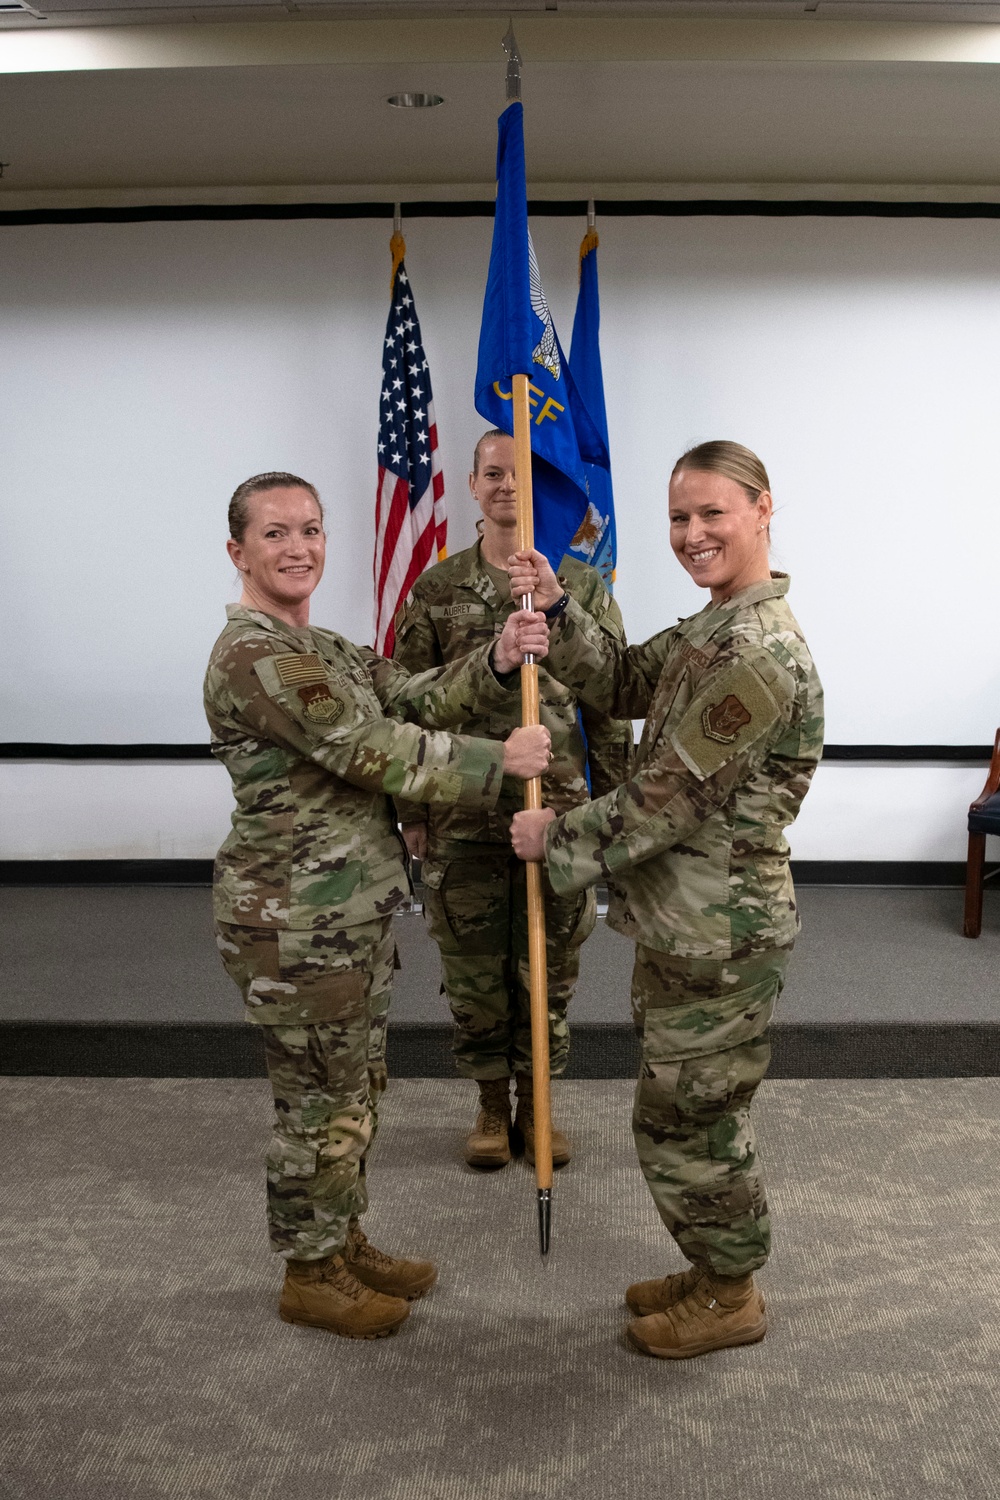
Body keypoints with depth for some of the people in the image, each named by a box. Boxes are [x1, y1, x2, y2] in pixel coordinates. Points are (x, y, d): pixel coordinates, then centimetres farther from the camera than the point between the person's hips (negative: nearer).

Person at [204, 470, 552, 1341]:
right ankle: (311, 1277, 25)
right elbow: (374, 751, -23)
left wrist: (497, 662, -13)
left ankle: (346, 1244, 37)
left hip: (355, 912, 10)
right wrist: (499, 761, -16)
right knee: (322, 1102, 6)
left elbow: (413, 698, 3)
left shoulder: (323, 647, 13)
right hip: (297, 927, -10)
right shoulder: (253, 657, -19)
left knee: (356, 1090, 20)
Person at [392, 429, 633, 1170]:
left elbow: (612, 703, 3)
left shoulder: (584, 586, 1)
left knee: (550, 968, 10)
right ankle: (492, 1104, 28)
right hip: (462, 820, 0)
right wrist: (412, 814, 2)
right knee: (474, 969, 10)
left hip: (559, 811, 0)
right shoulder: (435, 591, 2)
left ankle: (536, 1103, 28)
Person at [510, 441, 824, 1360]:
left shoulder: (758, 656, -24)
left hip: (719, 938, -10)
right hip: (687, 926, 10)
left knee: (686, 1120, 6)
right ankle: (715, 1270, 41)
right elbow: (626, 683, 14)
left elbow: (670, 797, -23)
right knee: (697, 1114, 22)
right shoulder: (716, 628, 9)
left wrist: (559, 838, -11)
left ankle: (731, 1298, 27)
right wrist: (557, 611, -1)